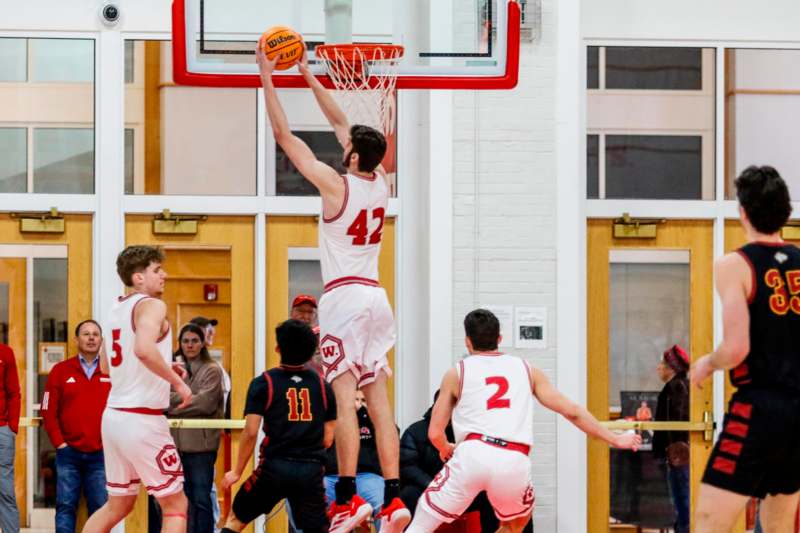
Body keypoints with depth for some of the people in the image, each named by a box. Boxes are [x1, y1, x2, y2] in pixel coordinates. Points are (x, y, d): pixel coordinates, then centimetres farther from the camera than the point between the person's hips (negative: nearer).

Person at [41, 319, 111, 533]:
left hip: (101, 454, 0)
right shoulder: (61, 371, 5)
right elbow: (48, 411, 2)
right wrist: (59, 443, -4)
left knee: (100, 509, 2)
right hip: (69, 452, 0)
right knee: (65, 507, 0)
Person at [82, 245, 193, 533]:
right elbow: (144, 349, -31)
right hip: (143, 420, -8)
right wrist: (176, 381, -19)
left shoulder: (117, 309, 15)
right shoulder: (151, 305, -12)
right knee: (176, 506, 1)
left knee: (117, 505, 19)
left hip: (114, 415, 9)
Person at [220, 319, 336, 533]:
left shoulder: (264, 383, -2)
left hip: (274, 467, -2)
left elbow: (250, 432, -7)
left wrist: (237, 472, 3)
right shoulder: (322, 385, 7)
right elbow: (328, 439, 9)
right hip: (312, 471, 2)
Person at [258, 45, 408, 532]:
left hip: (345, 296, -7)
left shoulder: (336, 184, -10)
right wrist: (308, 76, 25)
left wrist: (267, 77, 3)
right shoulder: (382, 183, 8)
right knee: (379, 402, 4)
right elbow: (341, 123, 19)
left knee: (345, 399, -9)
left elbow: (284, 134, -5)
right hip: (376, 296, 7)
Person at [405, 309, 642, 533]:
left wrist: (446, 449, 36)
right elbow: (572, 412, 18)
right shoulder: (527, 369, 21)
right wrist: (615, 439, 27)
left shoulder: (457, 373, 16)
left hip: (473, 455, -2)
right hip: (514, 462, 2)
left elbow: (435, 433, 13)